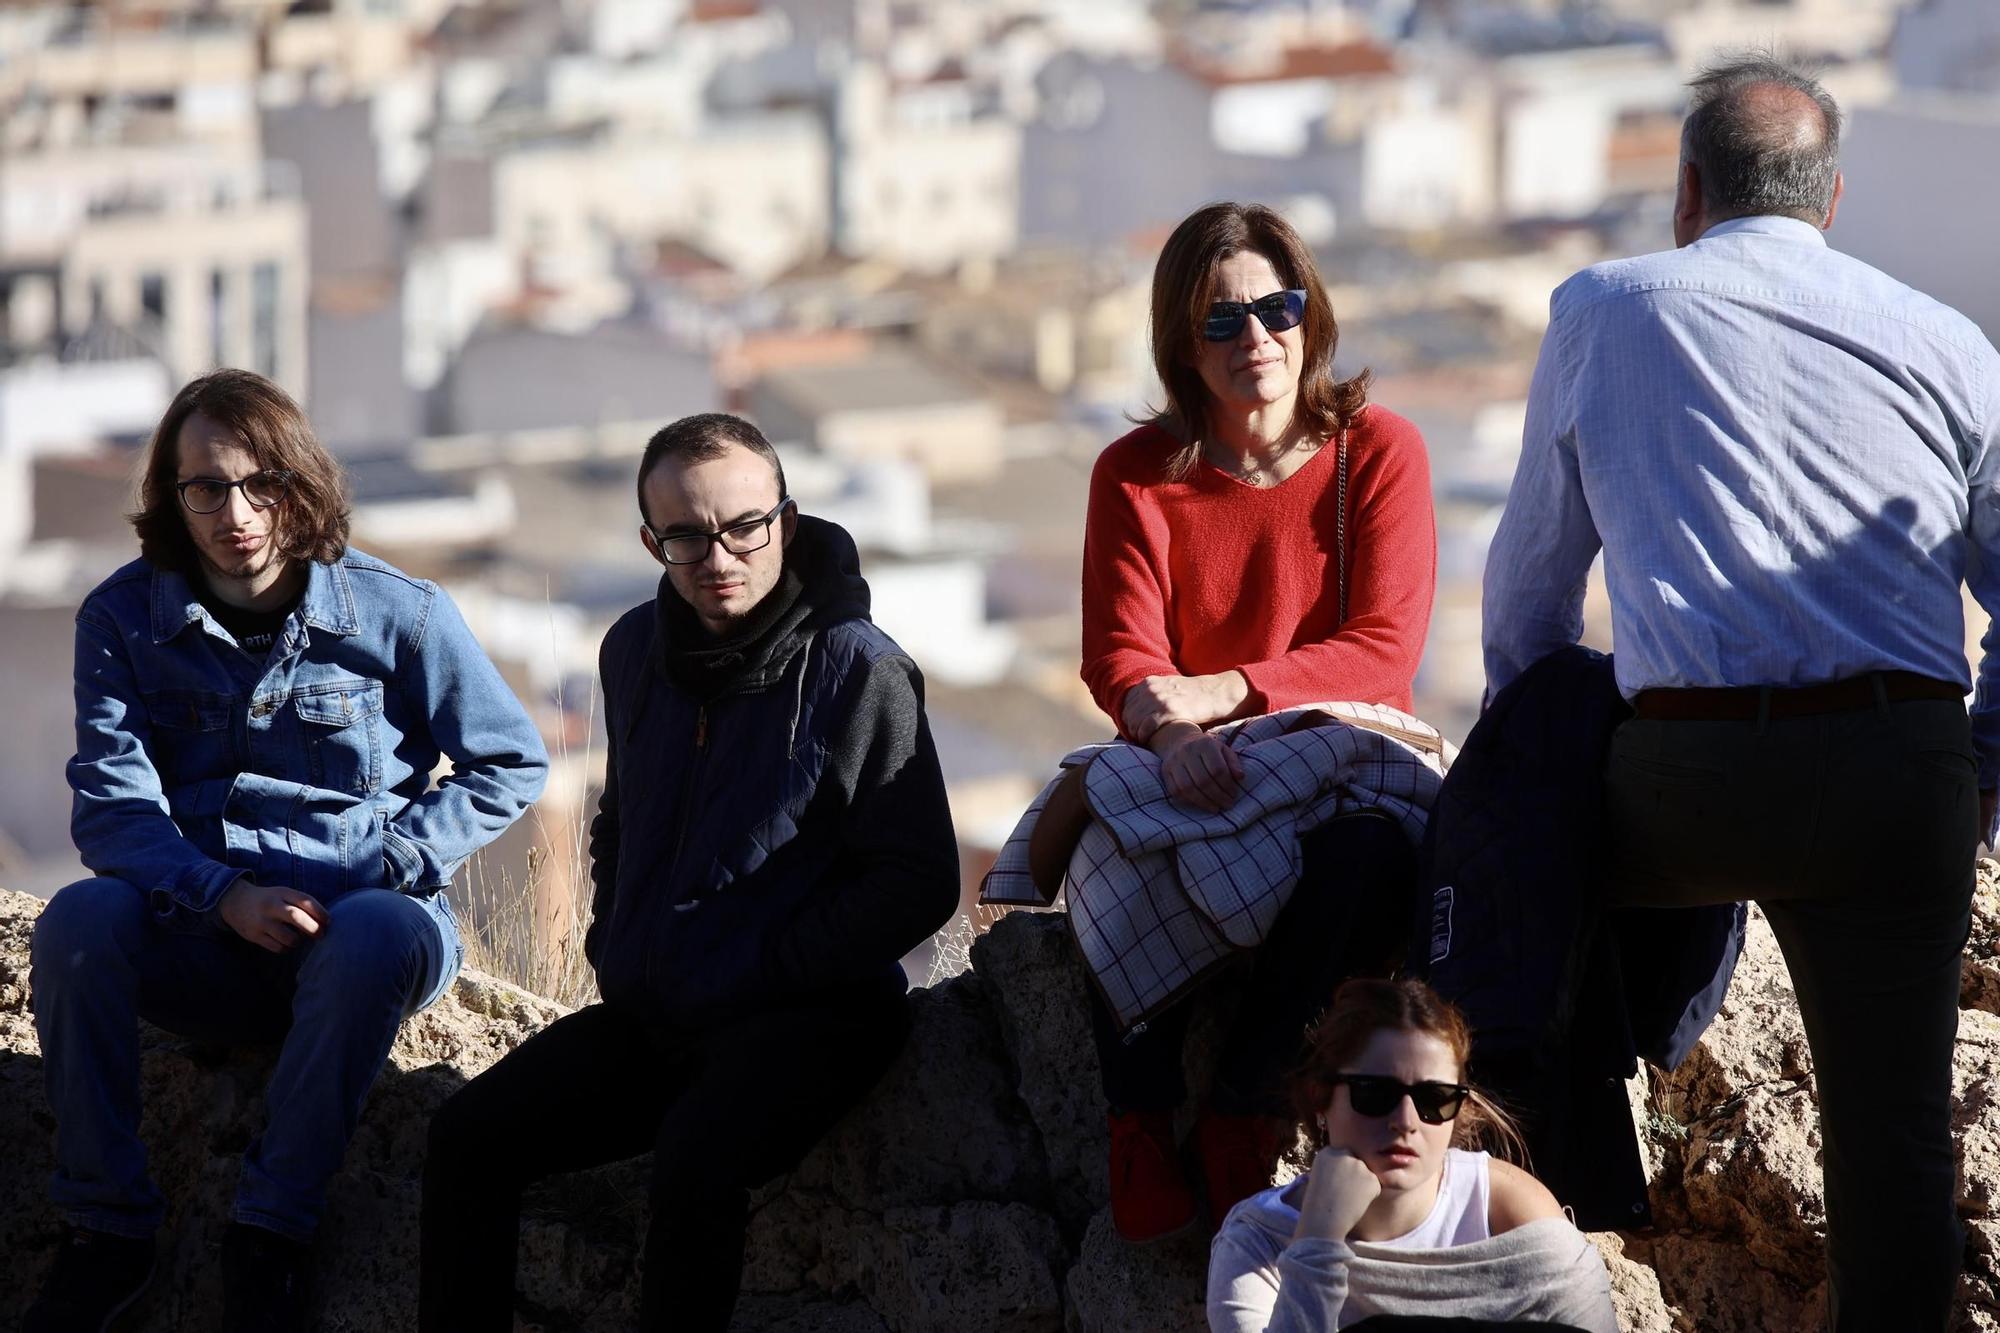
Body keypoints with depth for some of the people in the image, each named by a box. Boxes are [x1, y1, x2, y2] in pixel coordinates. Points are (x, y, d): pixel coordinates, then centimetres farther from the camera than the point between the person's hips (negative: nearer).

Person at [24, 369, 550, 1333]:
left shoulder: (398, 614, -3)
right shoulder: (123, 619, 1)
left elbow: (511, 766, 5)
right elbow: (111, 805, -8)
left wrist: (381, 870, -8)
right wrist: (226, 894, -26)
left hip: (356, 923, -1)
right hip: (202, 946, 2)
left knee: (376, 933, -38)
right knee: (79, 920, -30)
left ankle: (272, 1233, -25)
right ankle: (105, 1233, -20)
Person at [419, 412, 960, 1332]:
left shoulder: (856, 668, -10)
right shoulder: (636, 651, 10)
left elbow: (915, 885, -11)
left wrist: (755, 978, -14)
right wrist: (612, 946, 12)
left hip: (807, 1016, -7)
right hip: (650, 1013, 7)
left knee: (693, 1162, -34)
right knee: (468, 1137, -8)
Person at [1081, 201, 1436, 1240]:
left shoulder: (1377, 450, 2)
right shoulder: (1137, 475, 6)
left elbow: (1385, 649, -8)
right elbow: (1120, 655, -5)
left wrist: (1225, 692, -23)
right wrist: (1170, 730, -30)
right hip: (1191, 771, 1)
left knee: (1366, 849, -36)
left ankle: (1243, 1107, -26)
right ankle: (1142, 1115, -23)